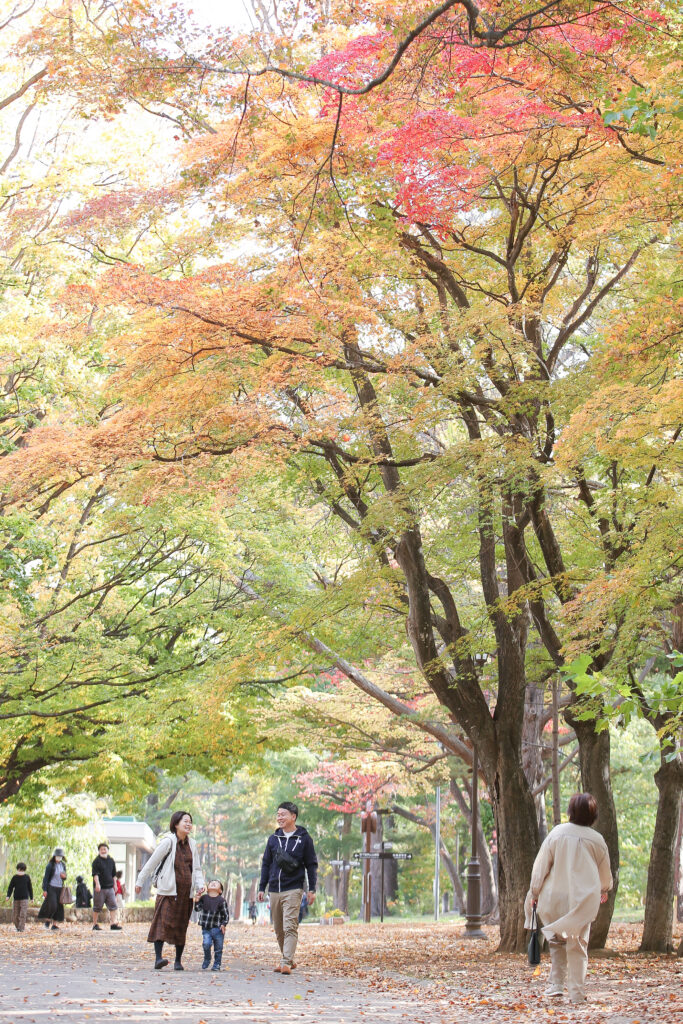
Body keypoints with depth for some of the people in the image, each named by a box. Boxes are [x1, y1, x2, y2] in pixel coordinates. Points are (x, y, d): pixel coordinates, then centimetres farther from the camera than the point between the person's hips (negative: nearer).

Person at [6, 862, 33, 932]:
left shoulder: (27, 877, 3)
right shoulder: (14, 877, 3)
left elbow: (30, 888, 11)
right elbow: (10, 887, 4)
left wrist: (31, 897, 14)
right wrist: (8, 896, -8)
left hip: (24, 898, -2)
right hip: (16, 898, 2)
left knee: (23, 914, -13)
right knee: (15, 914, 5)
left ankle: (21, 928, -10)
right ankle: (17, 926, 23)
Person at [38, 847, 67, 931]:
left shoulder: (63, 865, 9)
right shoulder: (50, 865, -8)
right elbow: (46, 878, -9)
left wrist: (64, 876, -7)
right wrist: (44, 890, -14)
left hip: (59, 888, 5)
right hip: (51, 887, -5)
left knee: (59, 907, 0)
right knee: (51, 905, -14)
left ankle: (54, 924, 6)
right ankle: (47, 920, 10)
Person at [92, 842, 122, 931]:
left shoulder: (111, 861, 13)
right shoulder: (97, 861, -4)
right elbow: (95, 874, -14)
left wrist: (114, 885, 22)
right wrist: (97, 883, -26)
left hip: (110, 887, 5)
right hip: (100, 888, -5)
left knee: (113, 906, -4)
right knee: (97, 907, 3)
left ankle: (113, 923, -5)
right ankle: (95, 924, 11)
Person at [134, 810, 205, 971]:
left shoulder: (191, 844, 12)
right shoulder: (168, 841, -6)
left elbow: (196, 868, 18)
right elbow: (152, 862, -2)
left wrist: (200, 885, 2)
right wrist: (140, 882, 0)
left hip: (186, 891, 6)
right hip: (168, 891, -6)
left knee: (181, 926, 7)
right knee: (163, 921, -15)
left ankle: (178, 961, 13)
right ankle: (158, 958, -21)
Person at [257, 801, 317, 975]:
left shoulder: (304, 839, 1)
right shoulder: (273, 839, 11)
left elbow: (311, 865, 4)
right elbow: (266, 864, 17)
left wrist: (312, 889, -2)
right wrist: (262, 888, 13)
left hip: (293, 890, -5)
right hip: (274, 890, 5)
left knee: (290, 927, -14)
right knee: (279, 929, 8)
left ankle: (286, 962, -19)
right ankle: (288, 959, 21)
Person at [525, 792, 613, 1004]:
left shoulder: (558, 833, -5)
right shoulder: (596, 840, -3)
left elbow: (541, 865, -3)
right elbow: (605, 872, 12)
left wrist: (534, 892, 8)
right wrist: (604, 889, 33)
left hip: (555, 897, 0)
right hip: (582, 900, 0)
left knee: (557, 941, 17)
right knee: (578, 945, 7)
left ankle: (556, 984, 10)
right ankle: (577, 992, 7)